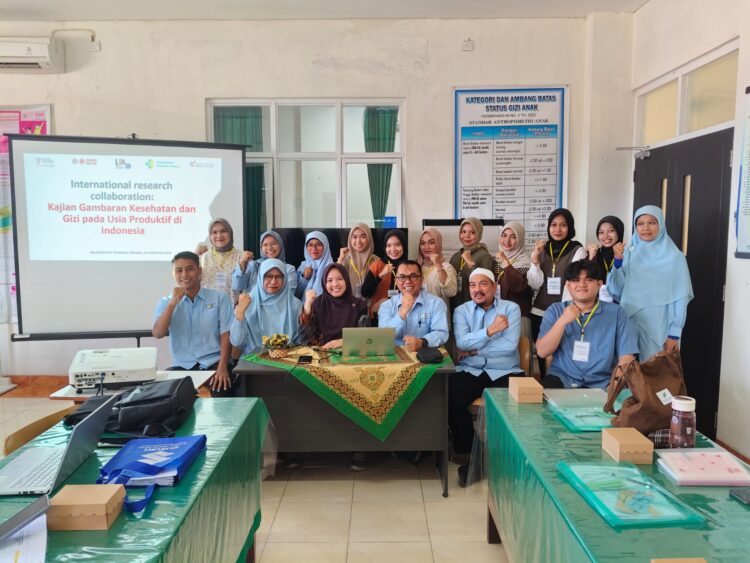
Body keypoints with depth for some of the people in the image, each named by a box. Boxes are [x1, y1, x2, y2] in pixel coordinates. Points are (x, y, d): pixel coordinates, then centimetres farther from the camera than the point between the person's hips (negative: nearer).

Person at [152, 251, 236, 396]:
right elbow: (157, 334, -5)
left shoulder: (219, 297, 4)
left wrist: (222, 367, -16)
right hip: (182, 366, 2)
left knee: (221, 393, -30)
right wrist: (173, 303, -14)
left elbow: (226, 334, -2)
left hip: (214, 363, -2)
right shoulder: (166, 303, 10)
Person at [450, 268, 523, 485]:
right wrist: (490, 330, -17)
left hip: (505, 372, -1)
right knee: (449, 398, -29)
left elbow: (510, 344, -9)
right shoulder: (461, 311, 11)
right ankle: (469, 454, -10)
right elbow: (462, 342, -7)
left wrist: (474, 349, -7)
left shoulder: (511, 308, 6)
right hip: (469, 372, 1)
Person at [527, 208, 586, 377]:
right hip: (539, 312, 4)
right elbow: (534, 284, 2)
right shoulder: (541, 249, 9)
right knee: (542, 356, 9)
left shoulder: (578, 250, -2)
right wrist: (535, 258, -10)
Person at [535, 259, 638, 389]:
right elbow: (542, 352, -2)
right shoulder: (555, 311, 8)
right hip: (562, 379, 0)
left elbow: (626, 357, 0)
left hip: (601, 384, 1)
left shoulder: (615, 313, 5)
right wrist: (562, 321, -13)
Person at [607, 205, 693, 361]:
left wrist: (674, 334, -7)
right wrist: (618, 260, -12)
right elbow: (616, 291, -1)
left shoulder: (674, 257, -4)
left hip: (659, 328, -2)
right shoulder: (628, 254, 5)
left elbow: (680, 298, -4)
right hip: (628, 325, 3)